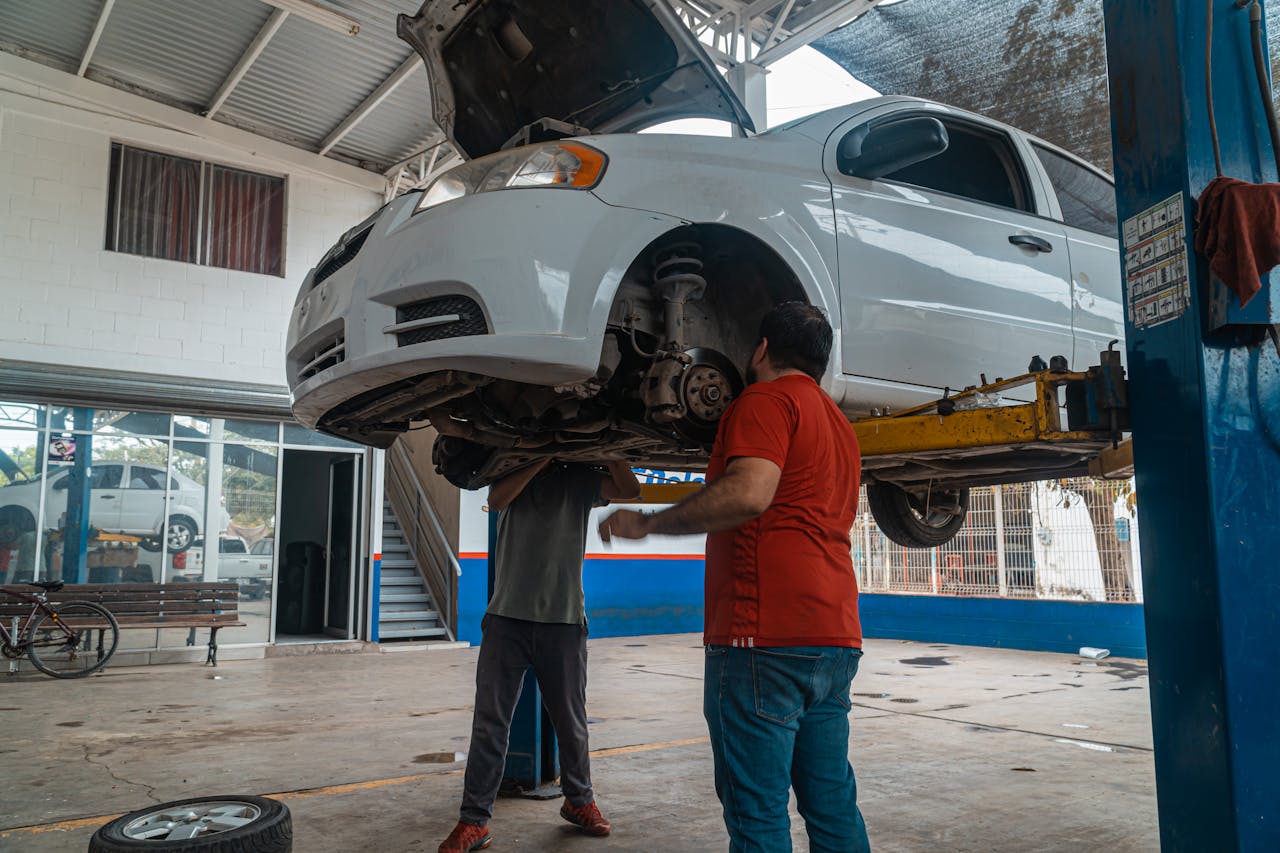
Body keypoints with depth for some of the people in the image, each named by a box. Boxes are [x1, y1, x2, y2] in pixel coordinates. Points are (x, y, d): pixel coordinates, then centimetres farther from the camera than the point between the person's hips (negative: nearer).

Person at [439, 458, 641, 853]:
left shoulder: (579, 481, 7)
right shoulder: (510, 475, 10)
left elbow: (629, 489, -7)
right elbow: (497, 499, -12)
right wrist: (540, 459, -16)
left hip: (564, 621, 0)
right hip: (507, 618, 0)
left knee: (571, 722, 12)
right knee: (489, 724, -1)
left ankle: (579, 801, 32)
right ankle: (474, 820, 8)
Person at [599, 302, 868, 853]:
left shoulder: (766, 400, -5)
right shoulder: (839, 424, 23)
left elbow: (749, 493, -21)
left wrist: (648, 524, -13)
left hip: (766, 635, -9)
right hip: (835, 637, 9)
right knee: (833, 806, 15)